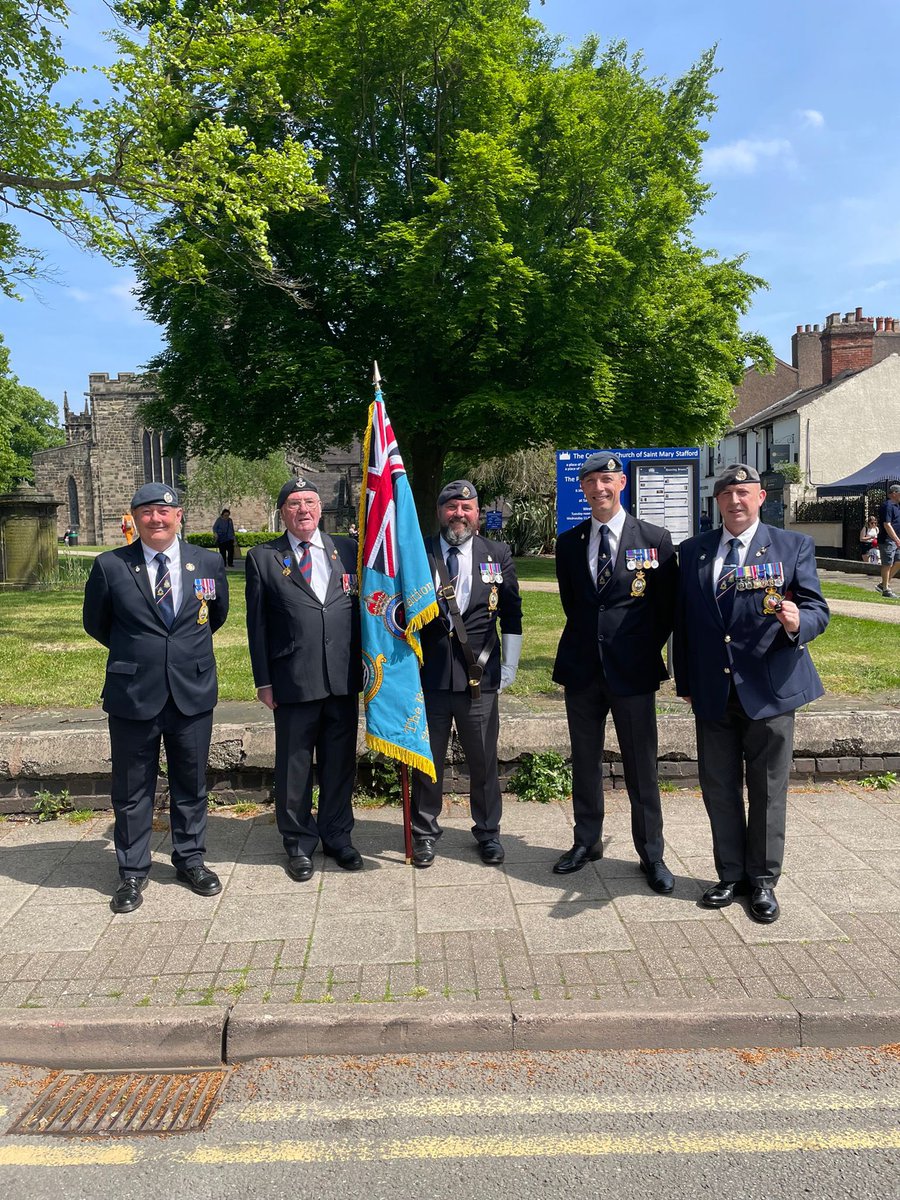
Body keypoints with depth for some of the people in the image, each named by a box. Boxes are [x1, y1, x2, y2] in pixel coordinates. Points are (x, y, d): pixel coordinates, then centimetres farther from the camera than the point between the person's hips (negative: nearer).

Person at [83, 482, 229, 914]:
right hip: (133, 695, -1)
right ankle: (133, 871, 26)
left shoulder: (207, 563, 1)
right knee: (132, 789, 9)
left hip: (193, 693, 2)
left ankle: (190, 859, 31)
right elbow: (95, 622, 10)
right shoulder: (110, 566, -4)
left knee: (191, 784, 14)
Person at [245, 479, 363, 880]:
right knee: (294, 767, 8)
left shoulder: (347, 549, 8)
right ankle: (299, 843, 26)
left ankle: (337, 836, 31)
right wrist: (263, 681, -2)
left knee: (341, 762, 13)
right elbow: (257, 624, 1)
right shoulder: (263, 558, 2)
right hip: (294, 681, -2)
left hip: (344, 679, 2)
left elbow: (364, 607, 10)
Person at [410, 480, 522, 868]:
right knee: (427, 760, 10)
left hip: (479, 677, 0)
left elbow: (512, 617, 8)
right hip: (428, 676, 0)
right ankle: (425, 832, 28)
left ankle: (488, 832, 29)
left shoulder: (497, 555, 5)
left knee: (484, 761, 10)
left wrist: (509, 668, 5)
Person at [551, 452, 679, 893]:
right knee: (584, 761, 14)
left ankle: (651, 854, 20)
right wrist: (587, 641, 12)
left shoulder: (655, 540, -3)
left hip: (633, 671, -3)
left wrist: (645, 651, 3)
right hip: (581, 670, 3)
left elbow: (667, 608, 3)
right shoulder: (568, 542, 6)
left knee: (642, 767, 5)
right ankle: (587, 841, 30)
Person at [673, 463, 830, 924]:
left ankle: (763, 880, 24)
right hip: (712, 692, 3)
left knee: (768, 790, 7)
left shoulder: (794, 546, 1)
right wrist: (685, 682, 8)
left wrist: (798, 622, -28)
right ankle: (731, 875, 28)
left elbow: (817, 609, -4)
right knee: (719, 788, 11)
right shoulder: (693, 551, 8)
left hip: (769, 690, -2)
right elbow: (682, 620, 9)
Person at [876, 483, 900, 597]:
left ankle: (883, 584, 17)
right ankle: (886, 589, 4)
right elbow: (887, 524, -22)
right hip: (887, 540, -10)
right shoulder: (887, 505, -16)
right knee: (887, 564, -3)